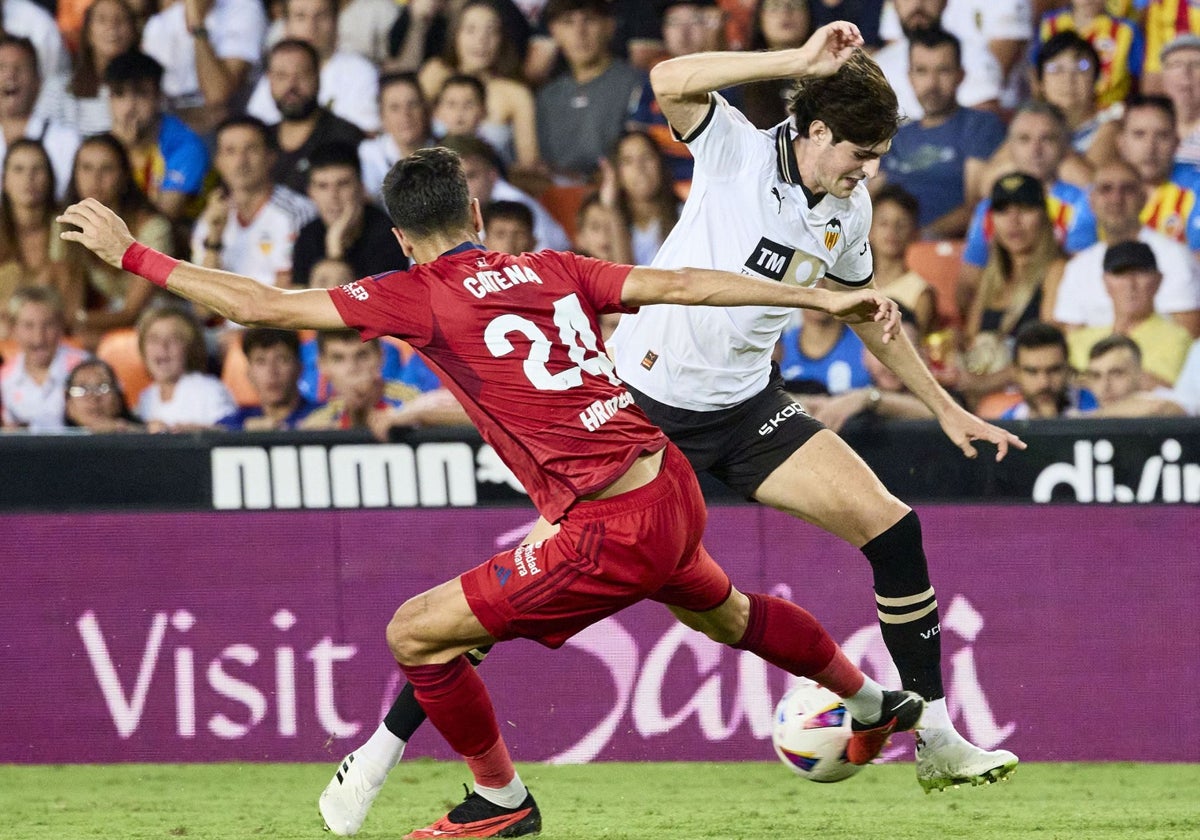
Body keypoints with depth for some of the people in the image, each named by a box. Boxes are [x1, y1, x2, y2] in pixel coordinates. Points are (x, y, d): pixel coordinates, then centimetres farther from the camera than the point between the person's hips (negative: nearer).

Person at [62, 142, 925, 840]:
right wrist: (823, 298, 6)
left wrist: (131, 252, 0)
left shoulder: (418, 295, -6)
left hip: (609, 538, -7)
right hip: (675, 494, 7)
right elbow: (680, 285, 3)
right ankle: (875, 704, 57)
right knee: (722, 611, 38)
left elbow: (262, 305, -7)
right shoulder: (550, 270, 9)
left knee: (416, 632, 5)